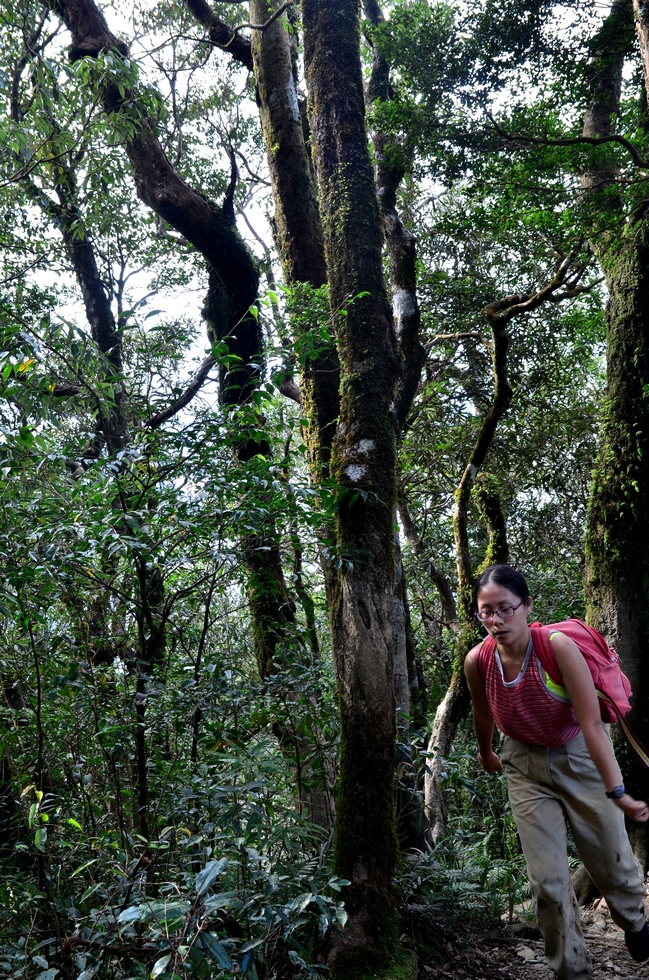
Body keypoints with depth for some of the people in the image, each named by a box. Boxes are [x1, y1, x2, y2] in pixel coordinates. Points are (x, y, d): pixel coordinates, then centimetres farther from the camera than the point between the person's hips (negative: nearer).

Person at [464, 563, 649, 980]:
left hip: (582, 757, -2)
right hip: (527, 766, 2)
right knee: (547, 880, 2)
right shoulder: (477, 662, -18)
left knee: (611, 860, 14)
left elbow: (591, 723, -29)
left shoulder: (558, 647, -29)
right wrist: (485, 753, 20)